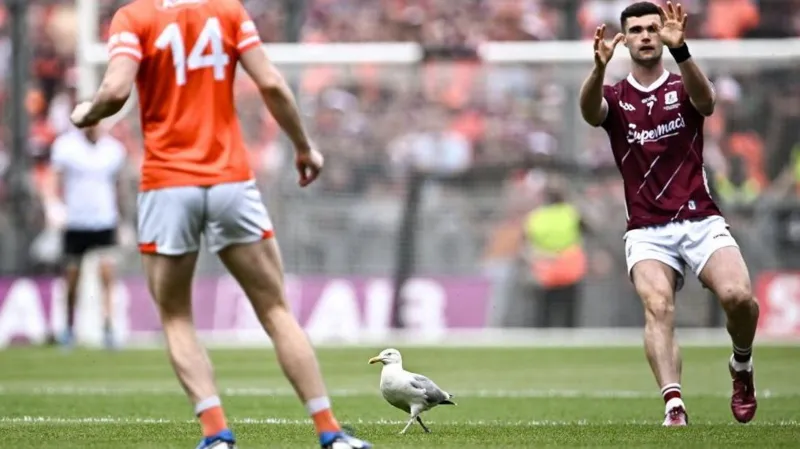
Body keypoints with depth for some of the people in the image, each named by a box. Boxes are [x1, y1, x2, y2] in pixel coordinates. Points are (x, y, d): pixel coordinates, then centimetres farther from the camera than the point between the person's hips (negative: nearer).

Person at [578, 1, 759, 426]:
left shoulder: (683, 88, 6)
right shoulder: (616, 98, 8)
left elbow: (705, 99, -20)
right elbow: (590, 110, -17)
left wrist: (680, 50, -40)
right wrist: (599, 67, -39)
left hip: (700, 221, 0)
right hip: (647, 230, 0)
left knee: (738, 295, -22)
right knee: (657, 305, -26)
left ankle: (741, 366, 9)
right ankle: (674, 406, -35)